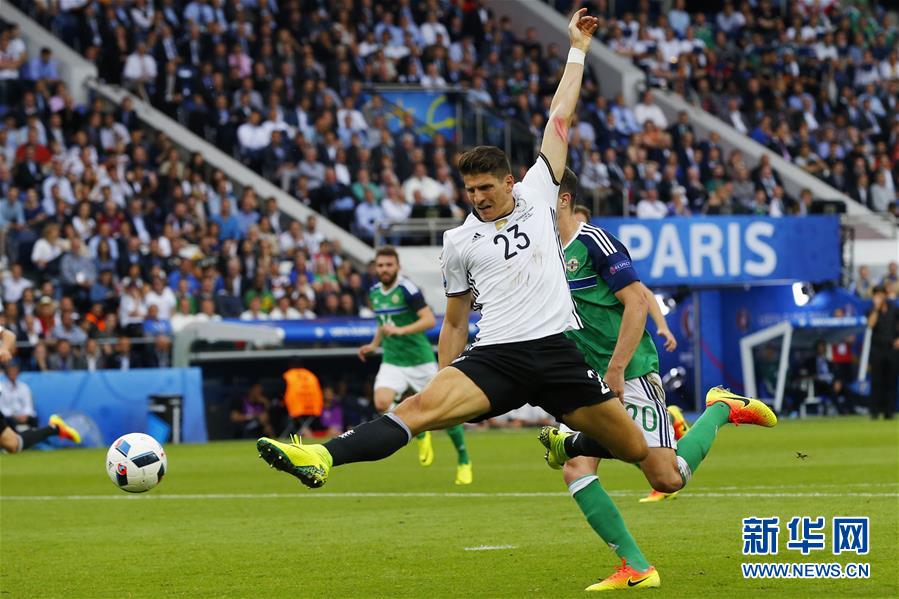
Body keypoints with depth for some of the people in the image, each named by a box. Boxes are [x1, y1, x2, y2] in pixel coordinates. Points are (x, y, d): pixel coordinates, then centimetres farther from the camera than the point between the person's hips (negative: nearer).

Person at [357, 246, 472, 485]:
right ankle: (421, 434, 6)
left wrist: (400, 331, -31)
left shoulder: (407, 289, -14)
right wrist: (374, 344, 16)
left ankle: (464, 461, 20)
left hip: (420, 360, -5)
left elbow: (429, 320, -23)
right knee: (382, 402, -21)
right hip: (393, 362, 5)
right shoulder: (375, 292, 8)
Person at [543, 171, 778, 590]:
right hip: (588, 382, 8)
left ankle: (722, 409, 18)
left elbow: (637, 301, -17)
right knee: (575, 469, -12)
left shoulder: (593, 241, -12)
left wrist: (615, 370, -21)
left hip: (630, 376, -8)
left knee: (668, 480, -8)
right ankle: (636, 568, -9)